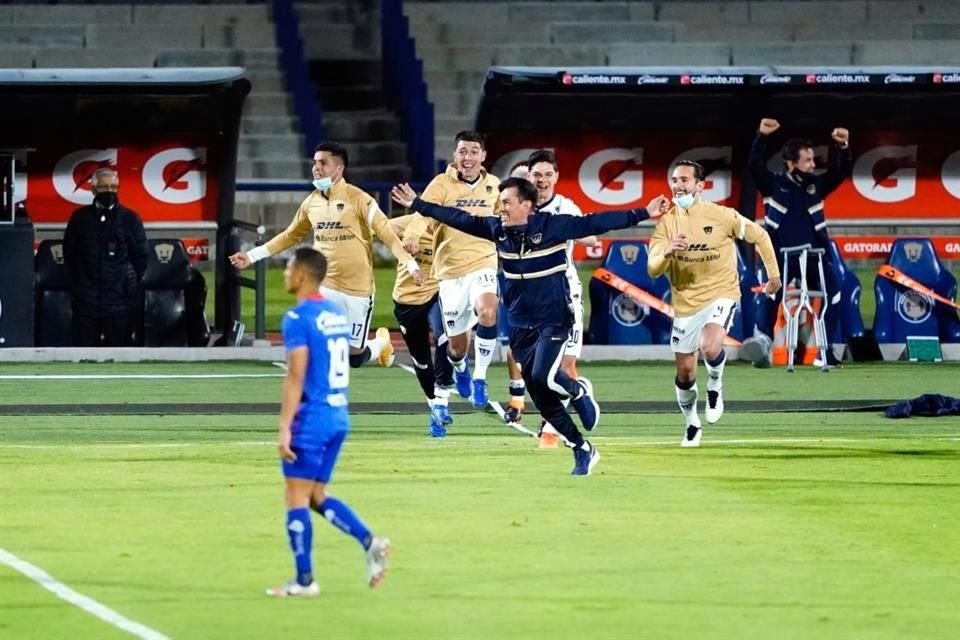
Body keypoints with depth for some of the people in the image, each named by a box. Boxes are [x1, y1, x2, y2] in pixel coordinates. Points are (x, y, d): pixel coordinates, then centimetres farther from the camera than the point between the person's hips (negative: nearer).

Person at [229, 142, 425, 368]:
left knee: (354, 357, 6)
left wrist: (411, 265, -24)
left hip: (357, 289, -4)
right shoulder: (311, 202, 5)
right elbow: (291, 236, 20)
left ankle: (382, 343, 40)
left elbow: (388, 235, -12)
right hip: (324, 288, 4)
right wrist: (252, 256, 18)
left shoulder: (358, 200, -10)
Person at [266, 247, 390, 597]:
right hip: (339, 417, 8)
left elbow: (296, 377, -19)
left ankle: (304, 580, 2)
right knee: (317, 497, 16)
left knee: (297, 500, 0)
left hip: (311, 420, -8)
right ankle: (369, 541, -1)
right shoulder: (338, 314, 12)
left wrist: (284, 429, -19)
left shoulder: (298, 318, -14)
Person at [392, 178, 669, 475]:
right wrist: (417, 204, 17)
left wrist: (642, 214, -20)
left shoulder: (552, 226, -12)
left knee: (543, 377, -27)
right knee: (542, 400, 4)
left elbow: (595, 223, -15)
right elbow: (458, 218, 11)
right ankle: (582, 450, 18)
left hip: (553, 319, -5)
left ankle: (579, 390, 7)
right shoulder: (498, 229, 2)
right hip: (520, 325, 5)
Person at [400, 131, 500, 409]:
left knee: (488, 313, -31)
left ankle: (480, 377, -14)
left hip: (483, 263, 1)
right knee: (457, 344, 6)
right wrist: (412, 234, -43)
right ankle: (459, 367, 45)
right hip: (450, 270, -1)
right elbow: (424, 212, -24)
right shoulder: (443, 184, -8)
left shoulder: (494, 186, 3)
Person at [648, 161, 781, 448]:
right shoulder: (666, 223, -5)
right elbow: (652, 269, -12)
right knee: (685, 372, 8)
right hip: (685, 303, 3)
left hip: (721, 294, -3)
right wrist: (667, 252, -34)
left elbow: (759, 236, 3)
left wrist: (773, 274, 7)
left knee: (710, 347, -31)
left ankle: (715, 387, 2)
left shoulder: (721, 216, -12)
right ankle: (691, 426, 33)